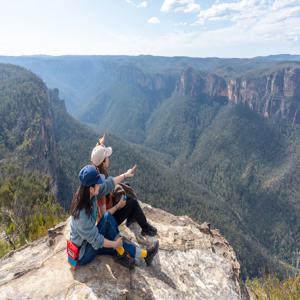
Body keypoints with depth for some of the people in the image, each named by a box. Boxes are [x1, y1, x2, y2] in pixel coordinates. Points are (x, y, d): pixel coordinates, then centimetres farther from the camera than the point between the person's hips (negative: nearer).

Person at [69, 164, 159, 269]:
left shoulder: (87, 194, -14)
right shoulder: (82, 214, -35)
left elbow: (107, 184, -1)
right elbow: (96, 239, -27)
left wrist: (125, 175, 7)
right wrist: (115, 244, -15)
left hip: (87, 240, 8)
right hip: (82, 254, -8)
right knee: (107, 218, -22)